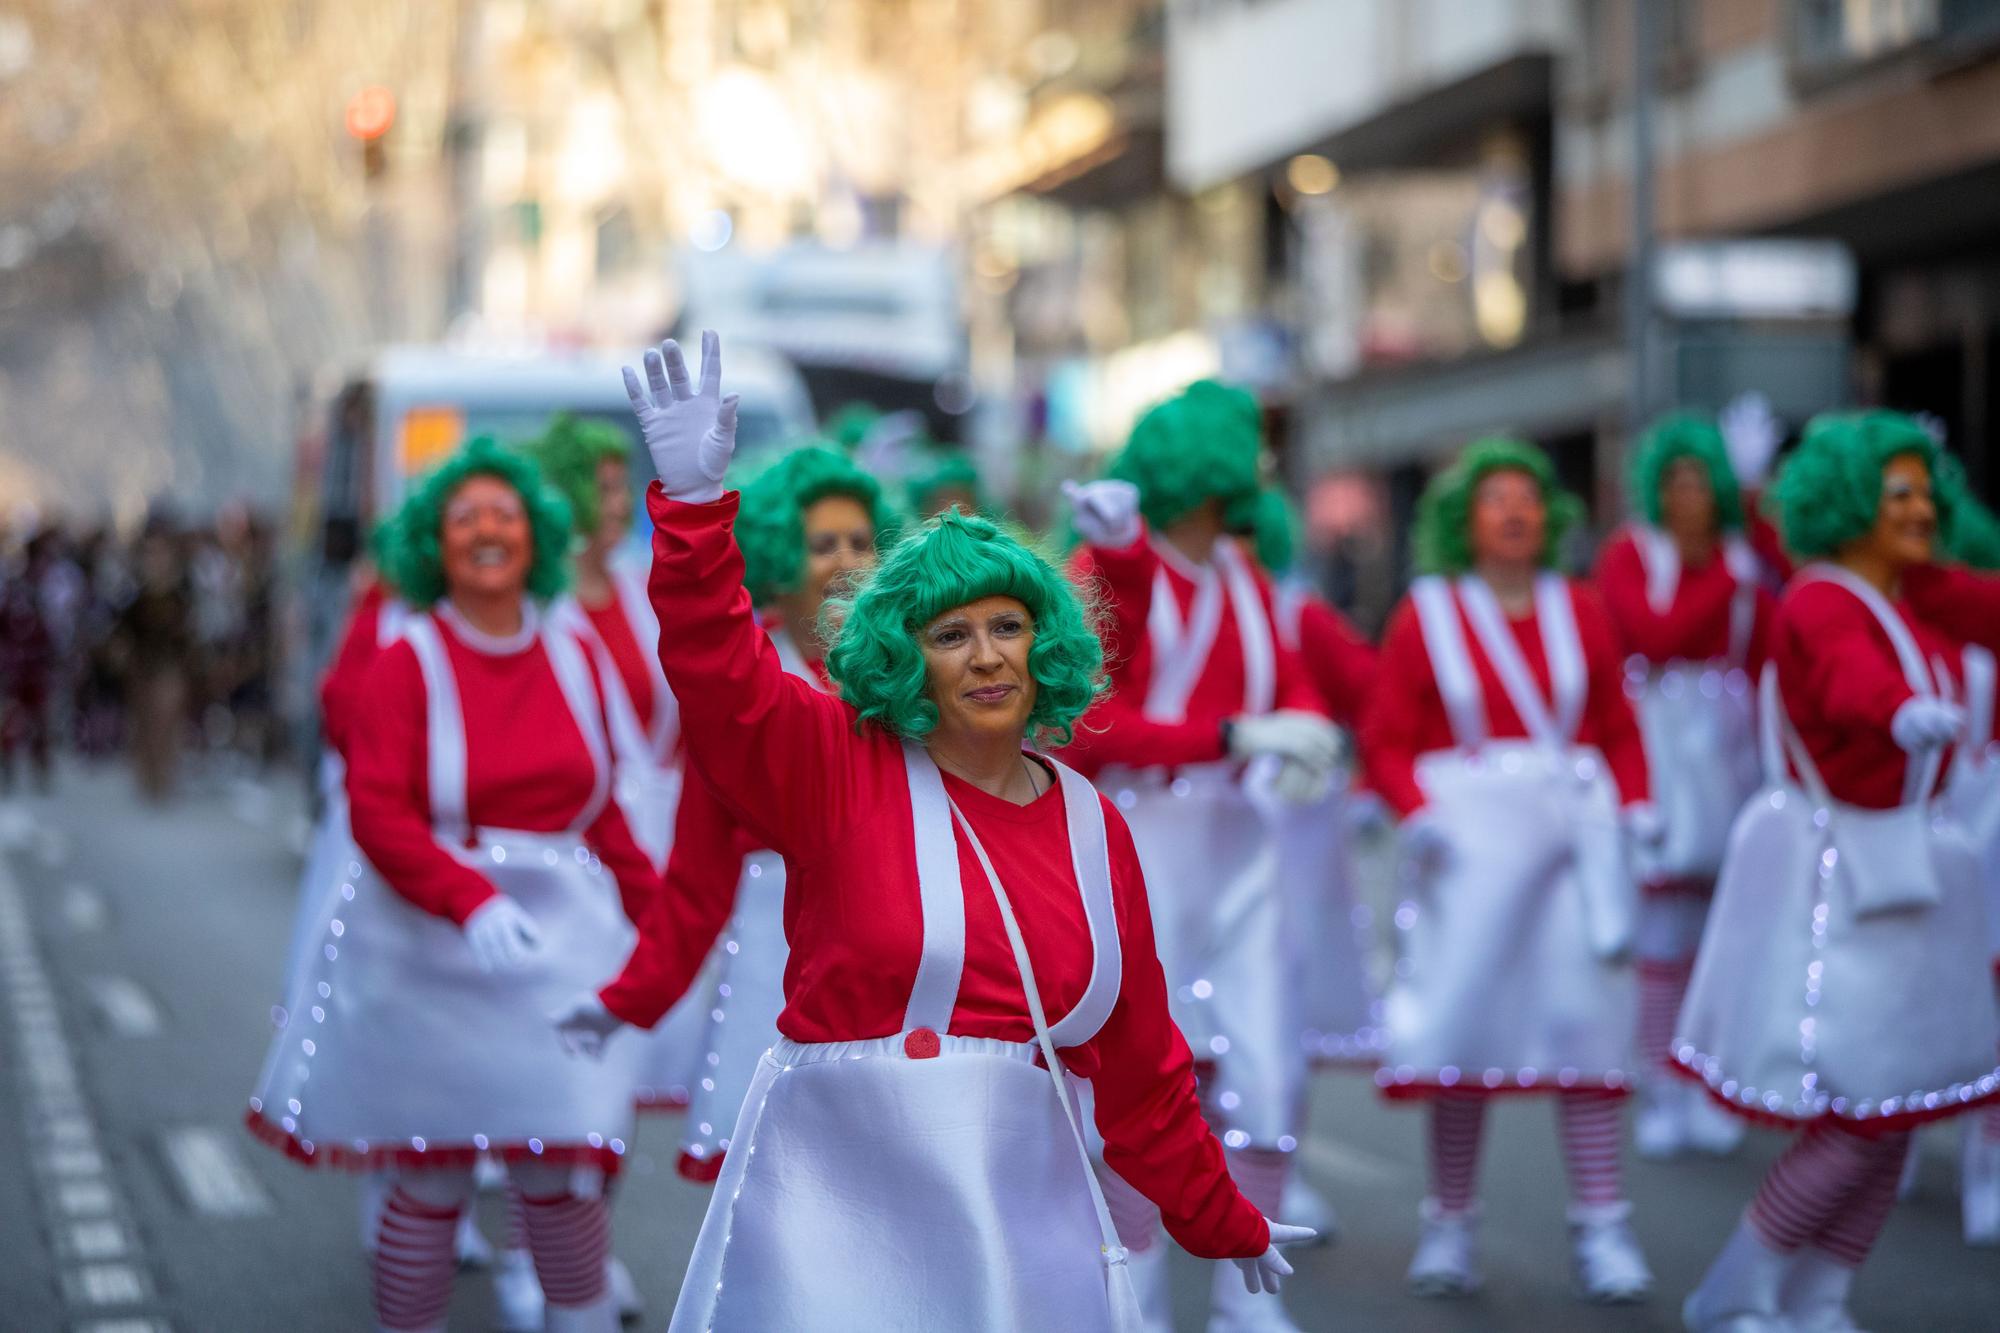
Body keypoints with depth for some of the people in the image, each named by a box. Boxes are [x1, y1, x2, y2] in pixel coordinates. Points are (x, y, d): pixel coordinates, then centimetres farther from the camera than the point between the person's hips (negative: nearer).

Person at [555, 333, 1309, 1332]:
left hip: (1022, 1202, 3)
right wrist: (695, 499, -29)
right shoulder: (837, 769, -1)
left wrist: (1224, 1225, 19)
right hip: (841, 1200, -3)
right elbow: (717, 669, -17)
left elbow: (1140, 1059, 15)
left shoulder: (1091, 825, 9)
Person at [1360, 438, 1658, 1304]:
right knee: (1462, 1019, -2)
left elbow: (1620, 728, 13)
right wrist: (1418, 812, -13)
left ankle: (1600, 1229, -1)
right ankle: (1451, 1225, 9)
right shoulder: (1425, 614, 4)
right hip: (1468, 832, -1)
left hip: (1575, 828, 2)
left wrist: (1635, 809, -2)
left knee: (1585, 1015, -4)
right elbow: (1385, 741, 3)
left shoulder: (1580, 613, 10)